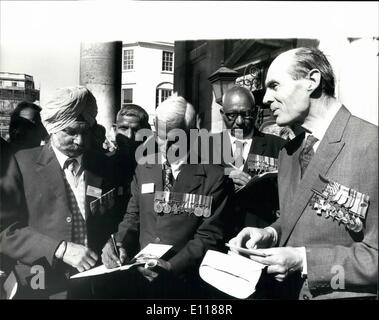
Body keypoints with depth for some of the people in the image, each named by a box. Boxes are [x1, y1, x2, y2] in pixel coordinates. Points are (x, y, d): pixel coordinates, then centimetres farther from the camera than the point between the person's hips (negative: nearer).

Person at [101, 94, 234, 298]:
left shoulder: (214, 178, -12)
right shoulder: (144, 167, 1)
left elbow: (209, 236, -12)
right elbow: (133, 216, 7)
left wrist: (172, 266, -22)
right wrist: (119, 243, -10)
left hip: (185, 283, -3)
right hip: (140, 277, 4)